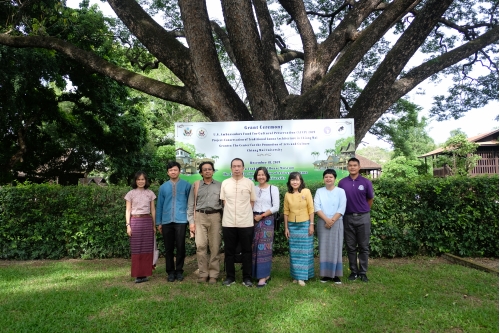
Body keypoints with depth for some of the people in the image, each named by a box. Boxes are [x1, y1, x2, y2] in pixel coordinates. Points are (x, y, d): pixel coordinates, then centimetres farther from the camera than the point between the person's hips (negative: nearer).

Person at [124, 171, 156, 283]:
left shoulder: (150, 193, 9)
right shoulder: (131, 193, 5)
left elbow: (153, 210, 11)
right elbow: (128, 211, 4)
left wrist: (154, 225, 9)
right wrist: (128, 225, -3)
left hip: (147, 221, 2)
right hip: (135, 221, -1)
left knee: (147, 248, 0)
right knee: (136, 249, -1)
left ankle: (145, 273, 9)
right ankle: (138, 274, 5)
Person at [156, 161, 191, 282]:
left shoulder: (186, 185, 2)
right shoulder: (163, 187, 9)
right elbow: (159, 205, 11)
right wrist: (159, 222, 9)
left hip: (181, 220, -2)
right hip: (166, 221, 2)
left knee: (180, 247, 1)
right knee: (168, 248, 8)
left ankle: (179, 271, 16)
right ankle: (170, 272, 19)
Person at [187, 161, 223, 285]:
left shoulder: (219, 185, 9)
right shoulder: (196, 185, 9)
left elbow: (224, 203, 9)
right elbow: (191, 204, 8)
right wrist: (191, 221, 1)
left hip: (215, 216, 0)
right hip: (200, 216, 0)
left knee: (215, 247, 1)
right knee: (200, 246, -5)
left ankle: (213, 274, 9)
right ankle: (203, 273, 6)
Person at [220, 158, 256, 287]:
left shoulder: (249, 183, 1)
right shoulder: (225, 183, 5)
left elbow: (252, 201, 7)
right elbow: (224, 201, 9)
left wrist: (245, 212, 1)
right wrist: (231, 212, 1)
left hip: (246, 222, -1)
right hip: (228, 222, 1)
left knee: (246, 251, 5)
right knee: (229, 251, 8)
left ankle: (247, 278, 15)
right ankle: (230, 277, 20)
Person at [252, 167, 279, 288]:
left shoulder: (273, 189, 0)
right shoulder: (253, 189, 9)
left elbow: (276, 207, -6)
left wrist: (262, 215, -10)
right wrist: (253, 216, -6)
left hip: (267, 220, -4)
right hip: (254, 220, 4)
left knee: (264, 247, -7)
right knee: (255, 248, 4)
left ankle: (263, 277, -5)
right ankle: (265, 273, 16)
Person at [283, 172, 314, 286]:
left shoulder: (306, 192, -5)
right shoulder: (287, 195, 3)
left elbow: (311, 209, -4)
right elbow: (286, 212, 5)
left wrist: (311, 225, -7)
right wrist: (286, 228, 4)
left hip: (305, 224, -2)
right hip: (292, 225, 3)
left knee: (304, 250, 1)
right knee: (294, 251, 8)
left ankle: (302, 276, 8)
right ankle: (296, 275, 18)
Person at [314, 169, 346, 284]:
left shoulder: (340, 191, 2)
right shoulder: (319, 191, 7)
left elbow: (341, 209, -5)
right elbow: (316, 207, -3)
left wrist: (332, 221, -14)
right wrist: (326, 220, -14)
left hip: (336, 223, -1)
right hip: (322, 223, 1)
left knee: (336, 248, 0)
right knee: (324, 248, 3)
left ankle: (336, 274, 8)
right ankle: (326, 274, 10)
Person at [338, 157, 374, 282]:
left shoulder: (366, 182, -2)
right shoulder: (342, 182, 0)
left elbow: (370, 200, 10)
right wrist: (350, 210, 11)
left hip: (363, 218, -1)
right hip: (348, 218, 1)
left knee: (364, 246, 5)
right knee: (350, 246, 7)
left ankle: (363, 272, 15)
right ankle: (353, 271, 18)